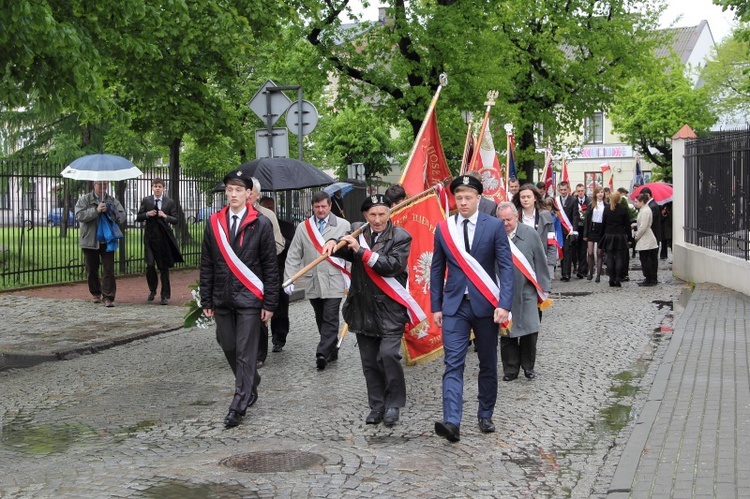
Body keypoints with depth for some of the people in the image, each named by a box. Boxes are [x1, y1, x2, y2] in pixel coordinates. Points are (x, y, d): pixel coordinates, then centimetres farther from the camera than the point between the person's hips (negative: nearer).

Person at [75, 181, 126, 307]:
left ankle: (108, 297, -6)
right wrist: (96, 210, -19)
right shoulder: (84, 199, 3)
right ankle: (96, 294, 27)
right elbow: (80, 216, -11)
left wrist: (108, 211, -15)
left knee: (109, 270, -7)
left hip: (107, 241, 0)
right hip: (90, 240, 0)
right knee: (91, 270, 10)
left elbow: (122, 217, -1)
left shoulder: (113, 201, 9)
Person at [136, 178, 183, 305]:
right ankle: (152, 290, 15)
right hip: (150, 237, 0)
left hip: (164, 238, 0)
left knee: (164, 267, 4)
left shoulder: (170, 202, 3)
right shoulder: (146, 201, 6)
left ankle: (165, 295, 12)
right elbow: (138, 218, 8)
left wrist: (165, 216, -17)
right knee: (150, 265, -9)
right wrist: (147, 214, -12)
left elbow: (175, 220, 1)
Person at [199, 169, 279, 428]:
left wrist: (270, 303, -6)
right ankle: (251, 385, 35)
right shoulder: (214, 223, 7)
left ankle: (238, 407, 3)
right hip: (223, 298, 4)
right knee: (228, 347, 11)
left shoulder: (261, 224, -3)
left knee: (245, 352, -2)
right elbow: (206, 264, 11)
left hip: (249, 298, -4)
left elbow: (270, 266, -3)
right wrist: (206, 300, 8)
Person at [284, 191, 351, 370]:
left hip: (334, 282, -3)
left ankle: (322, 353, -11)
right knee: (321, 319, 11)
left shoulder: (343, 225, 3)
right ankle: (332, 352, 22)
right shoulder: (303, 228, 10)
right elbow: (293, 256, 8)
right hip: (313, 282, 4)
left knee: (330, 319, -9)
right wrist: (288, 279, -1)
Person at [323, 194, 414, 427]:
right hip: (363, 308, 5)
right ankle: (376, 405, 20)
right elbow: (346, 250, 6)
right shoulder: (358, 231, 11)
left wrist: (361, 250, -19)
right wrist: (334, 243, -17)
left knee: (388, 354, -16)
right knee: (369, 361, 9)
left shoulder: (401, 237, -5)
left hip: (389, 308, -5)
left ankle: (393, 403, 1)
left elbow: (392, 265, -16)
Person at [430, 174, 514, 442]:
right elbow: (437, 269, 9)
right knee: (453, 364, -9)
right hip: (455, 306, 1)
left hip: (485, 305, -1)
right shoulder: (443, 228, 4)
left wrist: (504, 304, -15)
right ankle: (451, 422, -17)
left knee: (488, 364, 10)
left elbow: (506, 267, -6)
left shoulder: (494, 226, -3)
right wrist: (436, 306, 5)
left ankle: (485, 416, 26)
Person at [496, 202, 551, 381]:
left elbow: (540, 261, 3)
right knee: (506, 333, 5)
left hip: (526, 291, 1)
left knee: (530, 331, 2)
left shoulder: (529, 233, -2)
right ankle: (510, 369, 18)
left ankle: (528, 366, 21)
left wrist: (543, 287, 4)